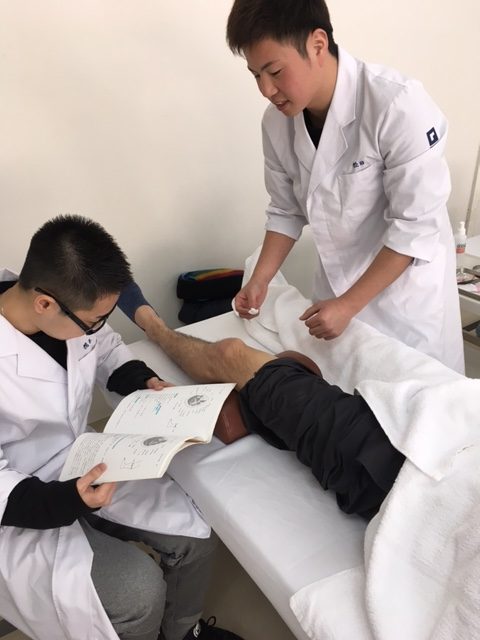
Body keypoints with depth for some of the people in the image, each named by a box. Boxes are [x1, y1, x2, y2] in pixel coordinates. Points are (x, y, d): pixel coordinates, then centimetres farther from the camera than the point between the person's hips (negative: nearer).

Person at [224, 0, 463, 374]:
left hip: (406, 289, -4)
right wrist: (260, 280, -6)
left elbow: (416, 225, -22)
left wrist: (349, 304, -22)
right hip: (336, 288, 5)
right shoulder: (277, 123, -7)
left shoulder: (398, 105, -24)